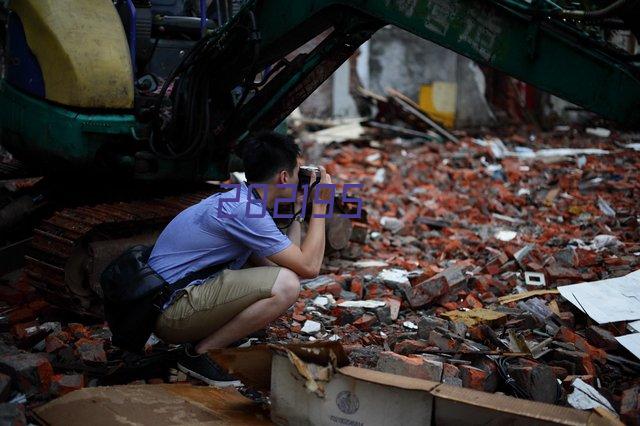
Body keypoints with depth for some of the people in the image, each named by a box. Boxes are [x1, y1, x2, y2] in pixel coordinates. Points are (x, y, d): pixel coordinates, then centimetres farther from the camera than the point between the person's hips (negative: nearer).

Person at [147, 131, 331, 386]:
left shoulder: (236, 200, 12)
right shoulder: (245, 210, -19)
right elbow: (309, 267, -17)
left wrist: (298, 212, 14)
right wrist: (320, 207, -6)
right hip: (171, 312, -10)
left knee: (283, 274, 16)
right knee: (286, 284, -23)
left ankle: (202, 340, 7)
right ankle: (200, 353, -10)